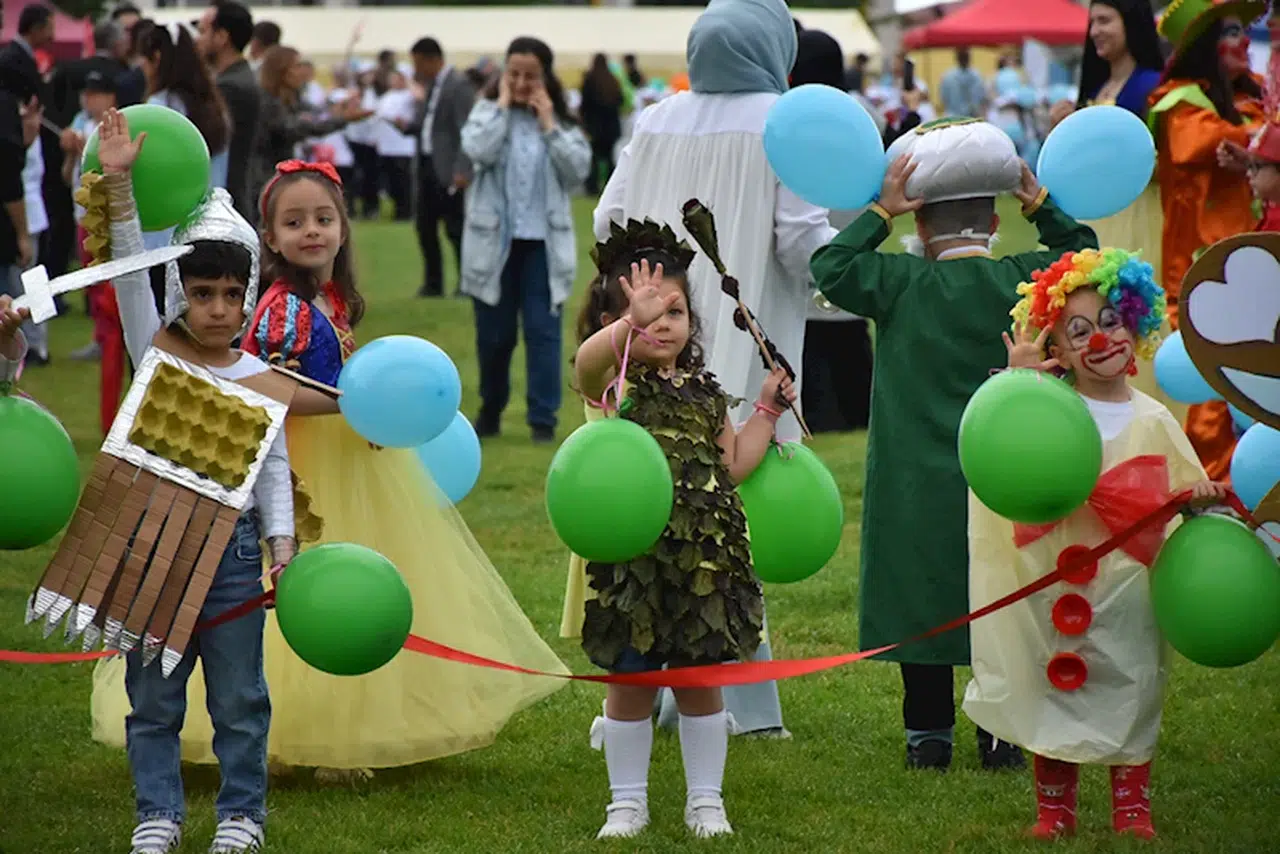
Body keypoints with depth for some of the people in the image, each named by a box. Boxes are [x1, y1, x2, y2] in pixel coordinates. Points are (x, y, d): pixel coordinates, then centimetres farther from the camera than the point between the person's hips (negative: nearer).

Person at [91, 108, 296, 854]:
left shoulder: (258, 379, 1)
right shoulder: (156, 357, 1)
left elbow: (274, 466, 3)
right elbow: (131, 273, -8)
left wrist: (282, 545, -6)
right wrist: (119, 185, -18)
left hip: (231, 543, -1)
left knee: (239, 696, 6)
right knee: (152, 696, 7)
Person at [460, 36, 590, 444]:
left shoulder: (560, 120, 6)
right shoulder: (487, 111, 2)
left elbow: (578, 169, -7)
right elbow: (478, 151, -19)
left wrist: (548, 123, -9)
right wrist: (503, 104, -12)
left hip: (543, 242, 0)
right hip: (495, 240, 0)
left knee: (543, 330, -4)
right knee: (494, 333, 9)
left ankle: (543, 419, -2)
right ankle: (490, 411, 27)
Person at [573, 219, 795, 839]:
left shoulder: (705, 392, 11)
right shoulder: (613, 381, -5)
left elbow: (733, 466, 12)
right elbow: (587, 359, -30)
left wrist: (768, 411, 11)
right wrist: (633, 322, -46)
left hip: (704, 556, 4)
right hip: (633, 553, -4)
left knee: (700, 679, 10)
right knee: (630, 680, 6)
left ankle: (705, 799, 21)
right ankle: (628, 801, 19)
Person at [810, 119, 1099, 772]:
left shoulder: (903, 283, -10)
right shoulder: (1024, 280, -3)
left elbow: (829, 267, -4)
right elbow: (1083, 253, 14)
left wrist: (879, 213, 0)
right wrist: (1040, 205, 14)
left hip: (920, 486, -2)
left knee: (921, 598, 7)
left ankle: (928, 736, 11)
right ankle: (1001, 735, 13)